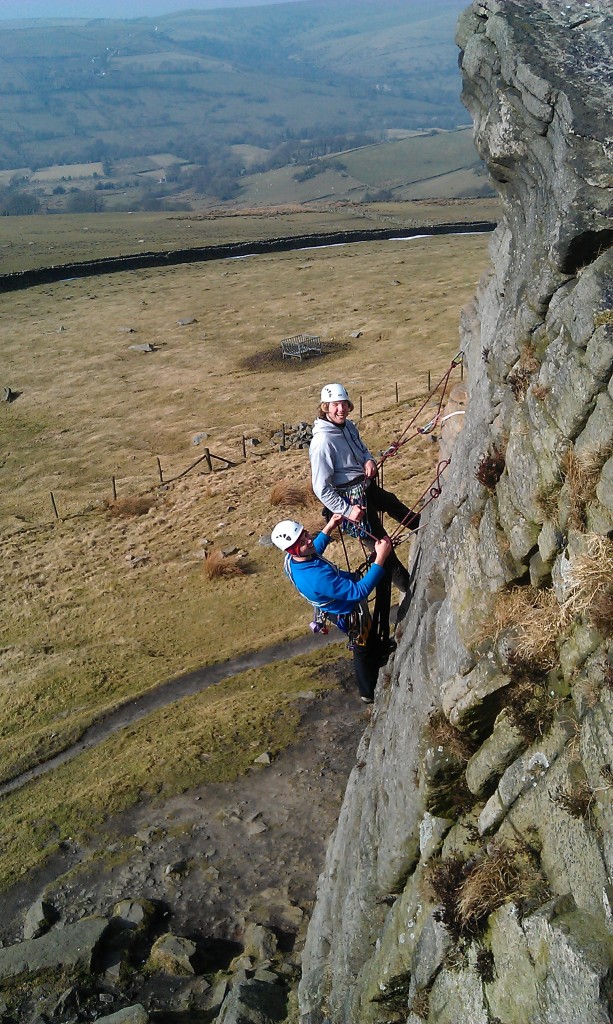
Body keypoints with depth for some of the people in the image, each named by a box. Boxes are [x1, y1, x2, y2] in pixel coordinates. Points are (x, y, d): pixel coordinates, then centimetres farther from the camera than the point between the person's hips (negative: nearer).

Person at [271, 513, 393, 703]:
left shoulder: (292, 559, -20)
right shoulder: (316, 579, -47)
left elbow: (313, 552, 7)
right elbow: (360, 591, -43)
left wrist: (328, 528, 0)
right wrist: (381, 558, -45)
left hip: (335, 605, 8)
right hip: (348, 613, -8)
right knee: (365, 649, 20)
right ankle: (369, 693, 45)